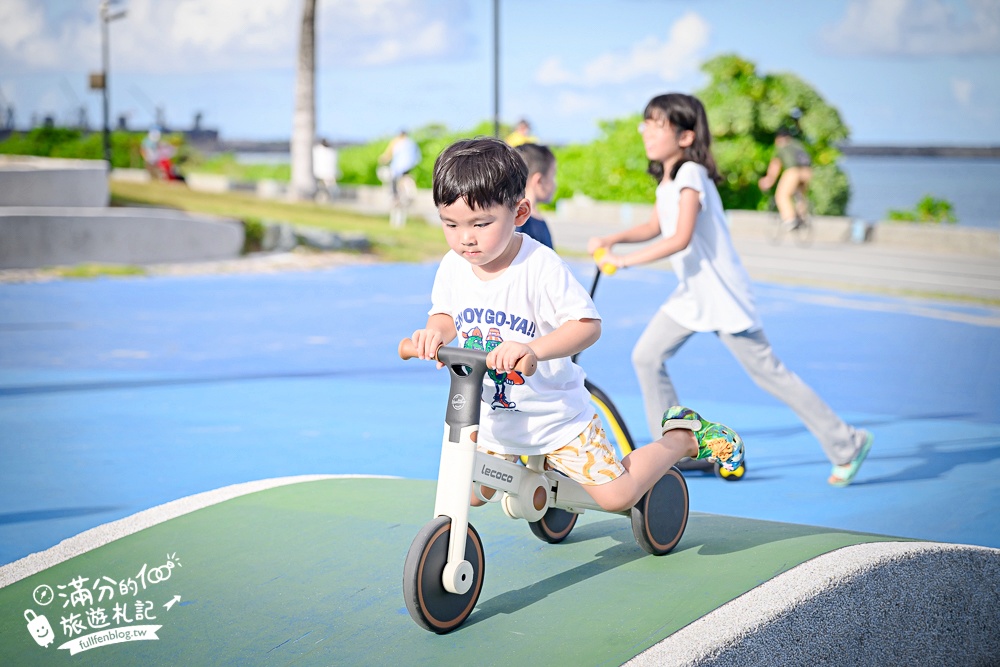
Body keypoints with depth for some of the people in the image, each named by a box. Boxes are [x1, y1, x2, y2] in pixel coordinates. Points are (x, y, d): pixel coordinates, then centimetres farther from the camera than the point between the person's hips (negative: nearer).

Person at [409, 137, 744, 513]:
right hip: (491, 417, 5)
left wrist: (533, 349, -45)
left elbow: (588, 324, -29)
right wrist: (435, 331, -19)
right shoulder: (453, 267, -9)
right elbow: (445, 314, 7)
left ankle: (684, 435, 20)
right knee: (470, 493, 11)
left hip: (555, 414, -5)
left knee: (617, 495, -6)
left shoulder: (540, 266, -25)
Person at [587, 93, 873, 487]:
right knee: (647, 356, 6)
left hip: (723, 296, -9)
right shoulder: (667, 178, 8)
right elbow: (656, 227, 21)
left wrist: (624, 260, -27)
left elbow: (680, 238, -30)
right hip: (691, 294, 9)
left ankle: (846, 443, 7)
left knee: (767, 372, -4)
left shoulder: (690, 175, -20)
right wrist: (612, 239, 5)